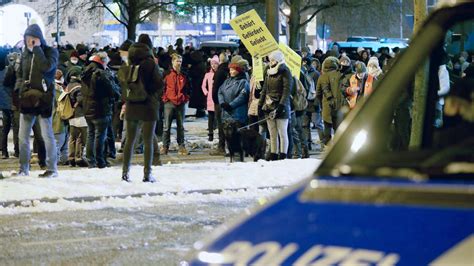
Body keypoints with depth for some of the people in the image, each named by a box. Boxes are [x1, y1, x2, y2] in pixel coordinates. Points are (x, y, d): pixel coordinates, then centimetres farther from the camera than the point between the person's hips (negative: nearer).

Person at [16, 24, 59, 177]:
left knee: (47, 135, -2)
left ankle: (52, 169, 4)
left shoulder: (50, 52, -3)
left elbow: (46, 66, -23)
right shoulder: (25, 54, 11)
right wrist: (22, 86, 6)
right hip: (27, 99, 5)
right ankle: (23, 168, 13)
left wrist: (36, 48, -16)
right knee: (23, 135, 5)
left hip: (44, 99, -5)